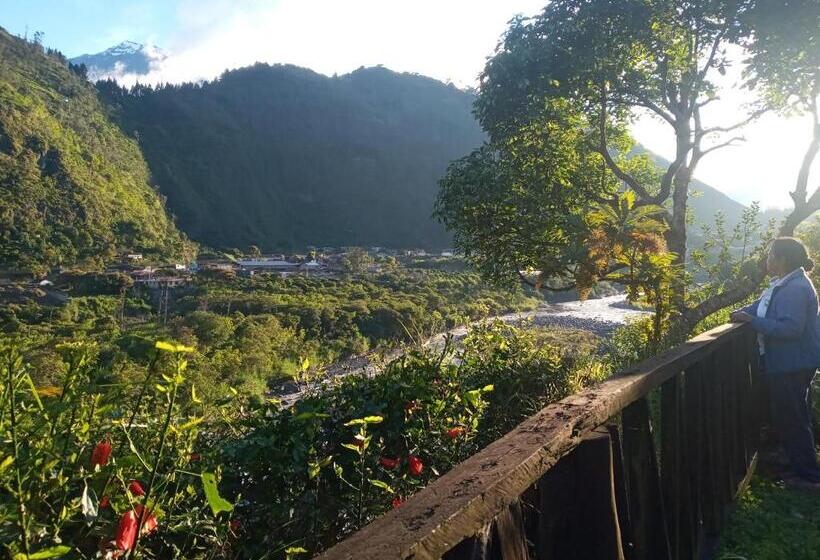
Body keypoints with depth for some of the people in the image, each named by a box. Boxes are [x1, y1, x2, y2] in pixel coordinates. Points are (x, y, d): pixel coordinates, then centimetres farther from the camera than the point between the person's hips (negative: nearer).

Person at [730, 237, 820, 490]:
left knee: (791, 420, 2)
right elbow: (763, 305, 17)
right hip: (788, 364, 10)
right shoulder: (783, 283, 8)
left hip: (793, 367, -10)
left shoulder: (795, 289, -24)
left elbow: (790, 328, -31)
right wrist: (742, 312, -1)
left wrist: (751, 320, -27)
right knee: (794, 418, 21)